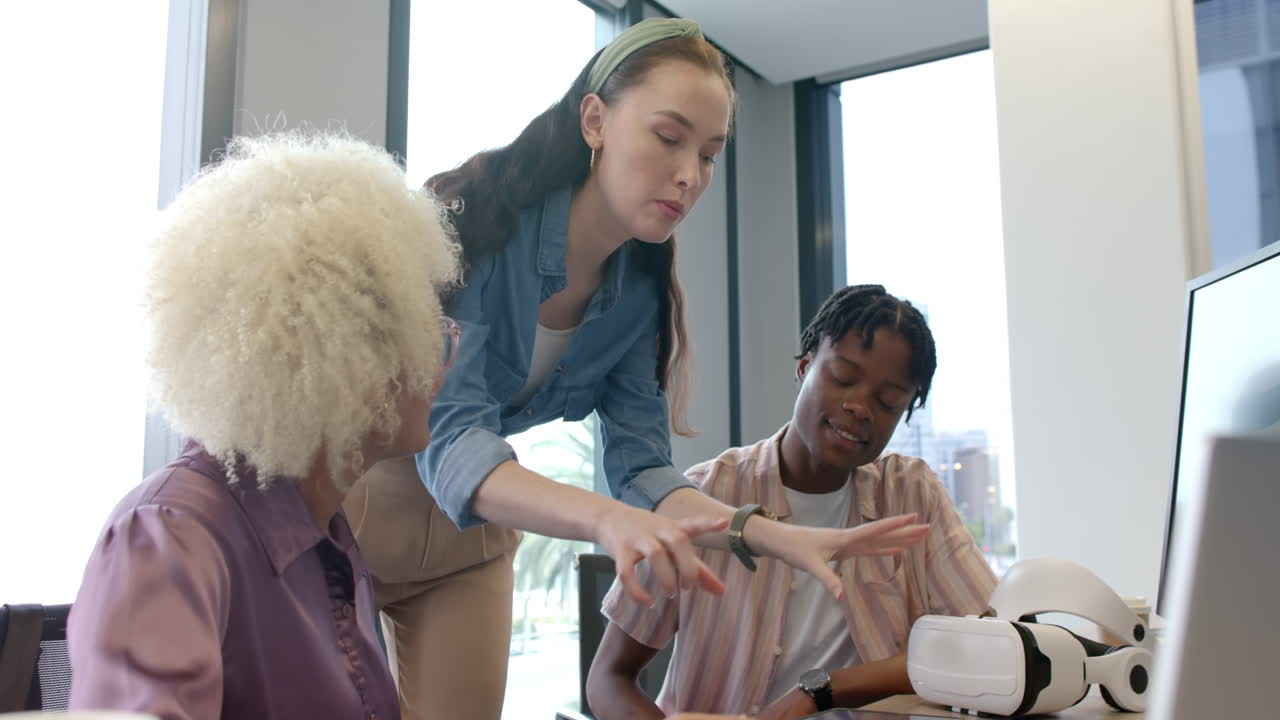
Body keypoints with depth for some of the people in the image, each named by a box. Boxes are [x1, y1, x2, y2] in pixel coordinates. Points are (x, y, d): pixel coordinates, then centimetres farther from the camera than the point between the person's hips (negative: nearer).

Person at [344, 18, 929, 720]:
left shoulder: (639, 292, -6)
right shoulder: (474, 218, -24)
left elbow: (640, 470, -8)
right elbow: (448, 436, -34)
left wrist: (775, 535, -25)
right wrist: (607, 518, -51)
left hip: (468, 532, 5)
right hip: (350, 498, -4)